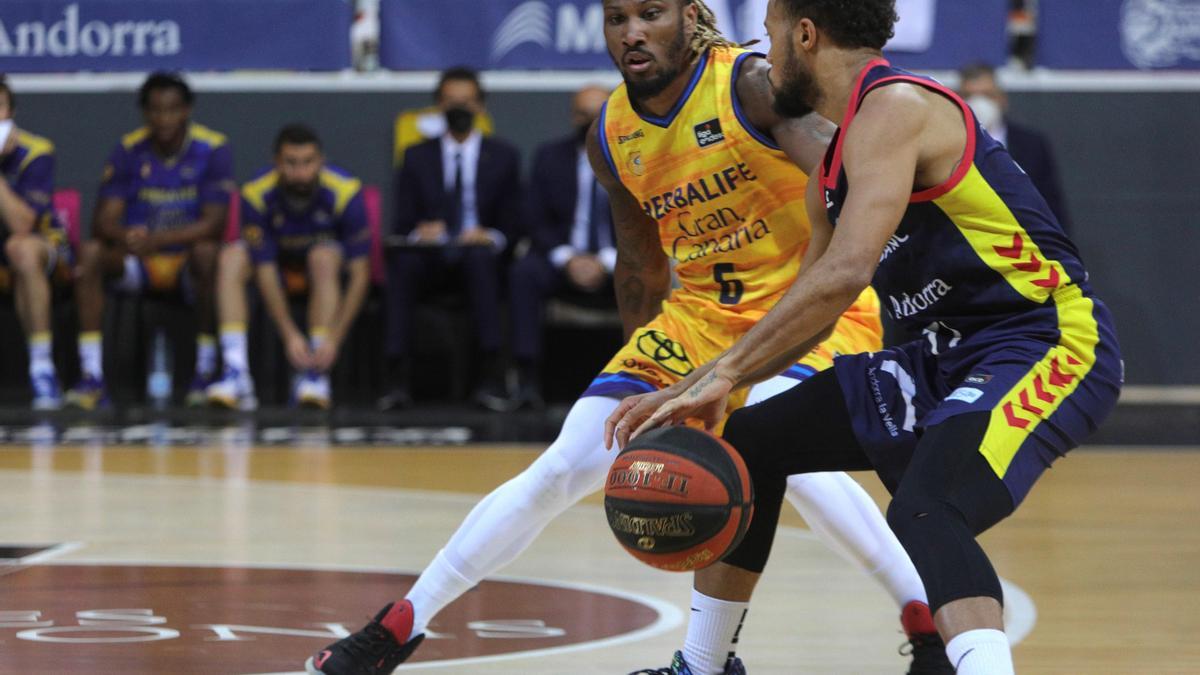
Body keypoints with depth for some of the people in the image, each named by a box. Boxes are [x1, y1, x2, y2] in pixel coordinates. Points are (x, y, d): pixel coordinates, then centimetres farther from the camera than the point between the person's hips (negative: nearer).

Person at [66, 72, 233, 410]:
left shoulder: (213, 149, -9)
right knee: (90, 253, -26)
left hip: (187, 263, -2)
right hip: (139, 266, 2)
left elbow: (214, 223, -16)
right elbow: (104, 221, -7)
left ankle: (206, 372, -26)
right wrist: (125, 237, -32)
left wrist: (158, 239, -31)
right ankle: (92, 378, -29)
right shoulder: (128, 150, -1)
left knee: (207, 252, -36)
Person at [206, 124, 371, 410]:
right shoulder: (256, 194, -23)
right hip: (280, 265, 2)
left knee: (324, 257, -36)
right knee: (231, 258, -27)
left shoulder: (345, 192, -26)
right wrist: (289, 335, -33)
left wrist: (334, 339, -34)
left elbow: (360, 274, -25)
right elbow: (265, 271, -22)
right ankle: (236, 373, -37)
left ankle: (317, 375, -36)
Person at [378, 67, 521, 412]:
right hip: (431, 258, 1)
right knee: (403, 264, -35)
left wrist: (492, 237, -13)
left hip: (480, 256, -1)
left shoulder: (503, 157, 16)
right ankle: (400, 377, -42)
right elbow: (403, 223, 10)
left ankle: (493, 374, -47)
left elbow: (513, 222, 9)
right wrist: (418, 233, -14)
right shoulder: (417, 157, 18)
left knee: (479, 258, -38)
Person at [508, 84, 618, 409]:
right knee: (524, 272, -31)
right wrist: (567, 259, -14)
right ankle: (528, 379, -36)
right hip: (564, 264, 1)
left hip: (617, 266, -1)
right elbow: (537, 222, 4)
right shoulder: (551, 157, 10)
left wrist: (607, 262, -16)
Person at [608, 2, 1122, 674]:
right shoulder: (833, 169, 14)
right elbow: (812, 313, 23)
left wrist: (723, 374, -24)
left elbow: (845, 273, -28)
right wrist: (694, 392, 10)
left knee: (924, 510, -36)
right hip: (951, 358, 11)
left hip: (1047, 345, -11)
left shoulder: (894, 108, -17)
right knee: (747, 442, 16)